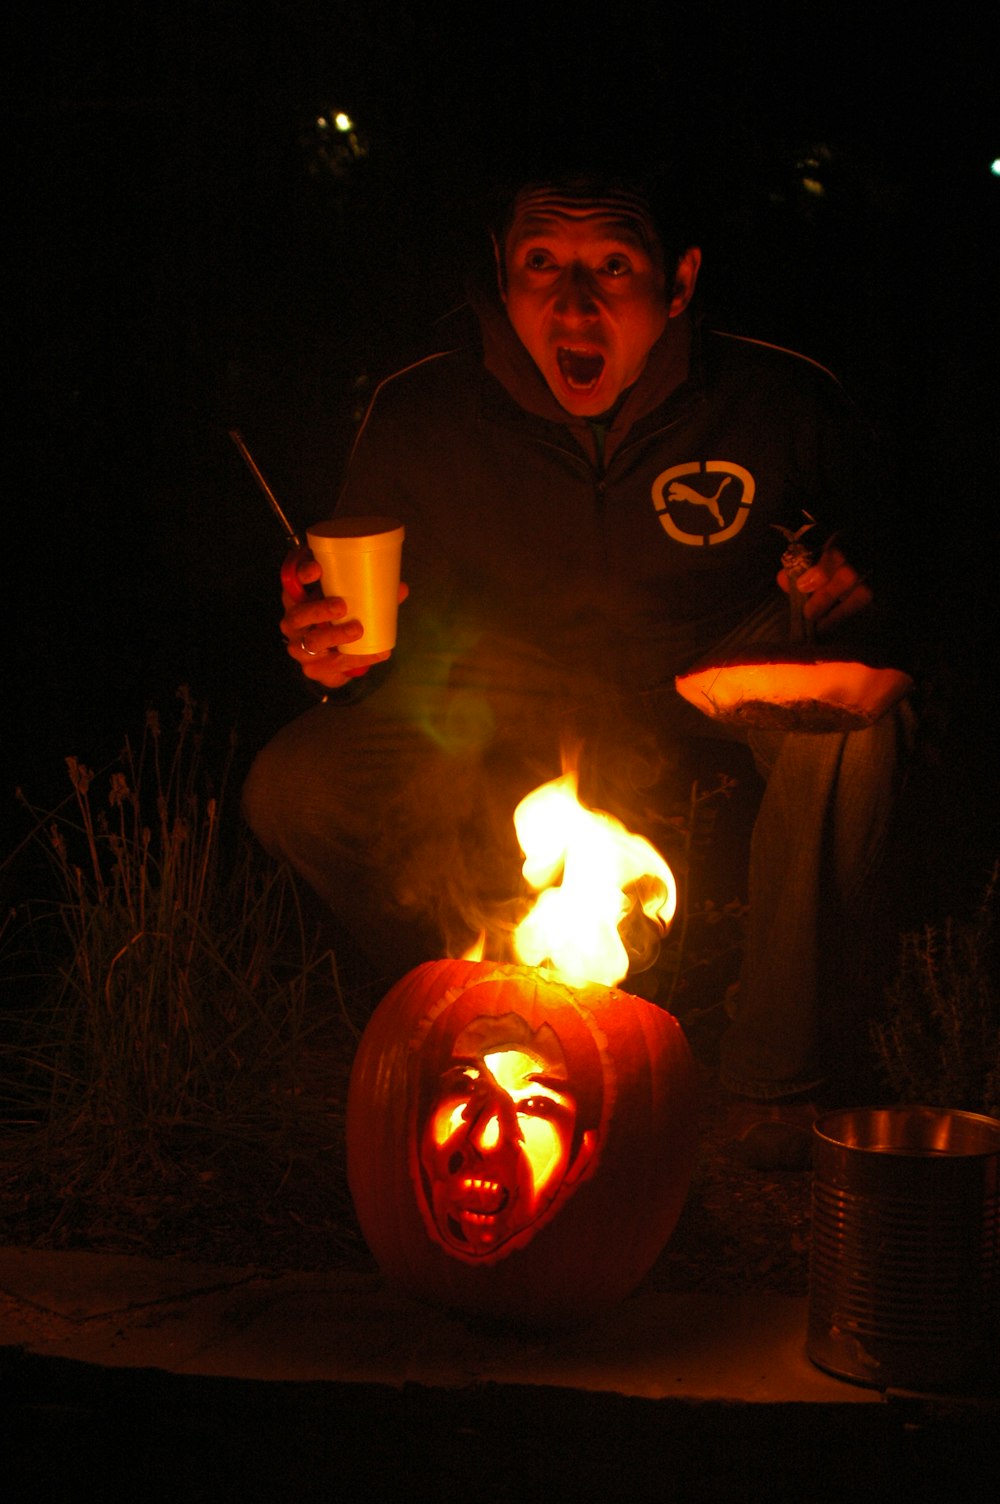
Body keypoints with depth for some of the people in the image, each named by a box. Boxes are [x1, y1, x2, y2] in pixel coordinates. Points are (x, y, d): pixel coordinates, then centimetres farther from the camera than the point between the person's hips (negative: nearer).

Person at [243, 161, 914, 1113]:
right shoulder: (417, 418, -16)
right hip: (501, 706, 1)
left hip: (709, 681, 0)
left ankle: (782, 1085, -18)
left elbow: (872, 545, 2)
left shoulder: (782, 403, -19)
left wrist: (852, 585, -22)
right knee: (291, 795, -23)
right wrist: (342, 658, -26)